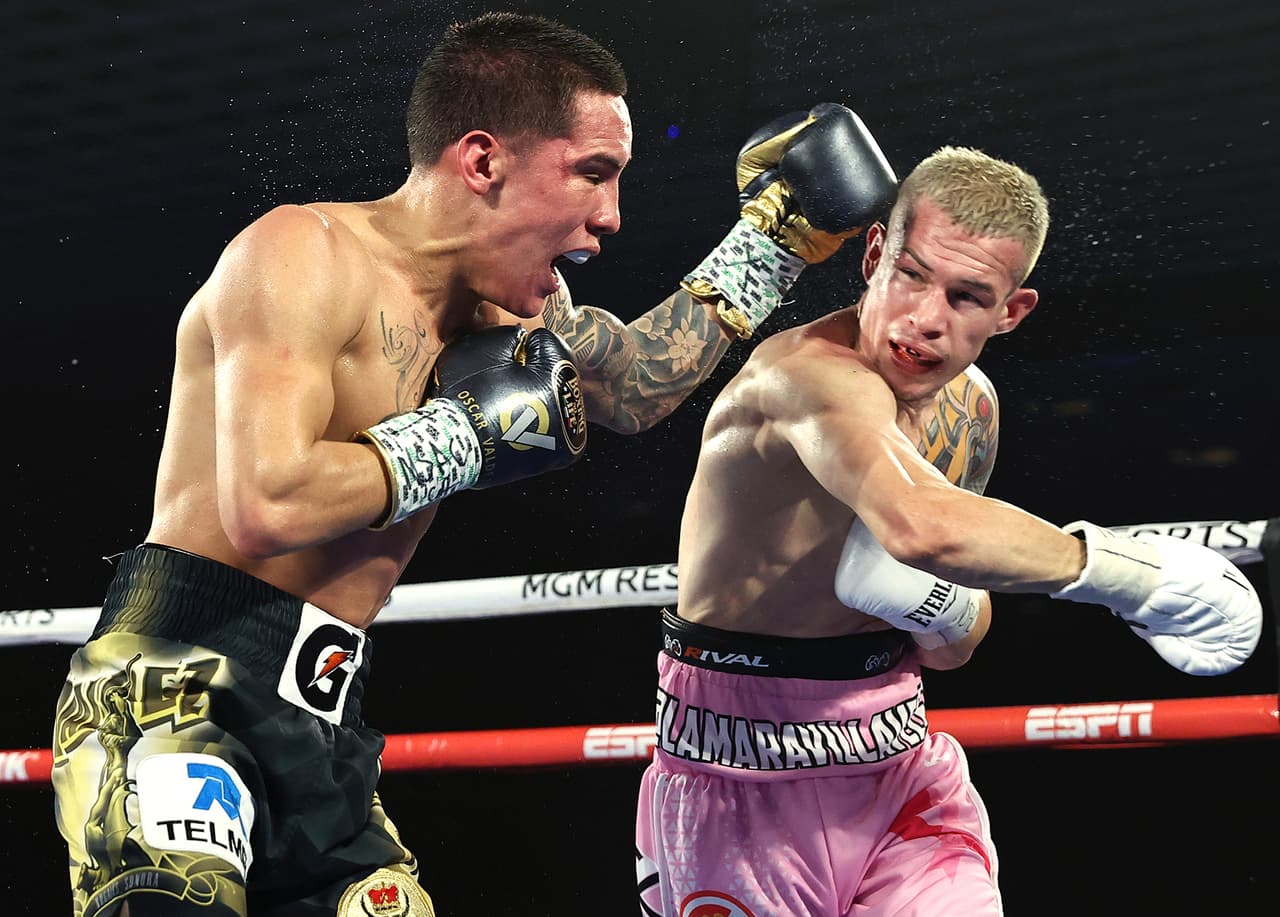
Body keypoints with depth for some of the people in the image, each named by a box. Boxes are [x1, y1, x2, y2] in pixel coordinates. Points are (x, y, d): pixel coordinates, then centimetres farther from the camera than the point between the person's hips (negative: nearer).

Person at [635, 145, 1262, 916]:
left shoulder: (972, 407, 5)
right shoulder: (811, 371, -22)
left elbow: (953, 651, 13)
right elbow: (923, 525, -43)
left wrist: (945, 612, -11)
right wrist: (1125, 569, -31)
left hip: (899, 766, 6)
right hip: (746, 774, -6)